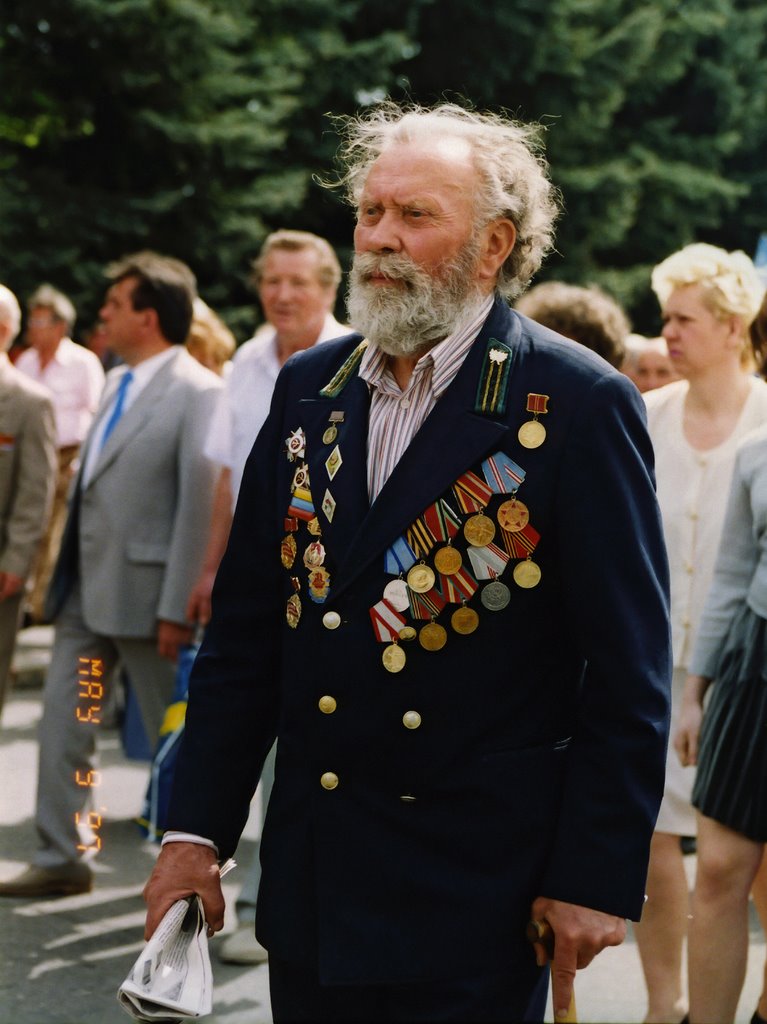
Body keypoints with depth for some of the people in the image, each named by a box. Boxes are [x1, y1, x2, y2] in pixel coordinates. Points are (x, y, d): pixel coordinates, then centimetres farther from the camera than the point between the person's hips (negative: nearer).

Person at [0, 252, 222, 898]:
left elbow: (200, 506, -17)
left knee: (175, 736, 6)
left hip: (144, 592, -8)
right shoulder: (118, 383, 12)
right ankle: (64, 858, 16)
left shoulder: (197, 393, -15)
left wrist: (177, 609, -19)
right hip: (84, 588, 8)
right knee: (64, 724, 8)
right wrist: (66, 573, 14)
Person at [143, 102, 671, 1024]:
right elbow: (244, 631, 9)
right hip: (310, 880, 5)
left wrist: (597, 879, -12)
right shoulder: (309, 387, 7)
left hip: (480, 890, -5)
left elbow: (629, 671, -9)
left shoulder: (580, 405, -9)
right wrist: (195, 831, 5)